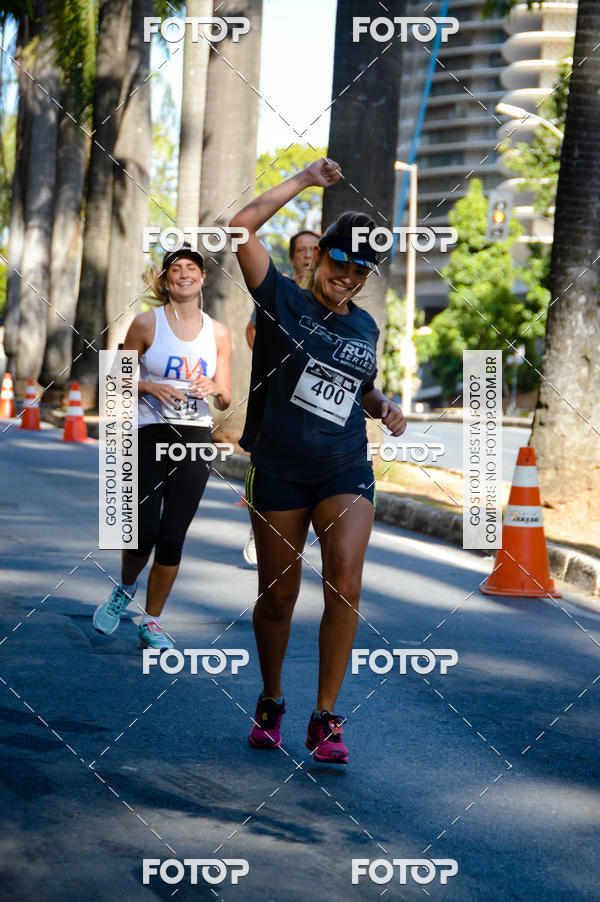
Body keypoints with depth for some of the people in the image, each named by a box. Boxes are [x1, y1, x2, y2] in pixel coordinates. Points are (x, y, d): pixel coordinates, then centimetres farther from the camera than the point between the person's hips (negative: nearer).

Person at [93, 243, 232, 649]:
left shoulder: (218, 333, 8)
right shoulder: (147, 324, 0)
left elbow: (225, 401, 11)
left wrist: (215, 389, -12)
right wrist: (151, 387, -14)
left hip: (196, 440, 2)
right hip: (150, 436, -2)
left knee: (172, 540, 0)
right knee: (144, 534, -11)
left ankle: (152, 623, 15)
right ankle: (124, 591, 22)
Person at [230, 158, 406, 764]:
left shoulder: (365, 327, 12)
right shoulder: (282, 299, -1)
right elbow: (243, 225, -11)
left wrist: (384, 408, 7)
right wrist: (304, 180, -8)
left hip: (346, 471, 3)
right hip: (279, 472, -2)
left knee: (345, 585, -16)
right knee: (277, 595, 4)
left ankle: (326, 719, -10)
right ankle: (271, 703, 27)